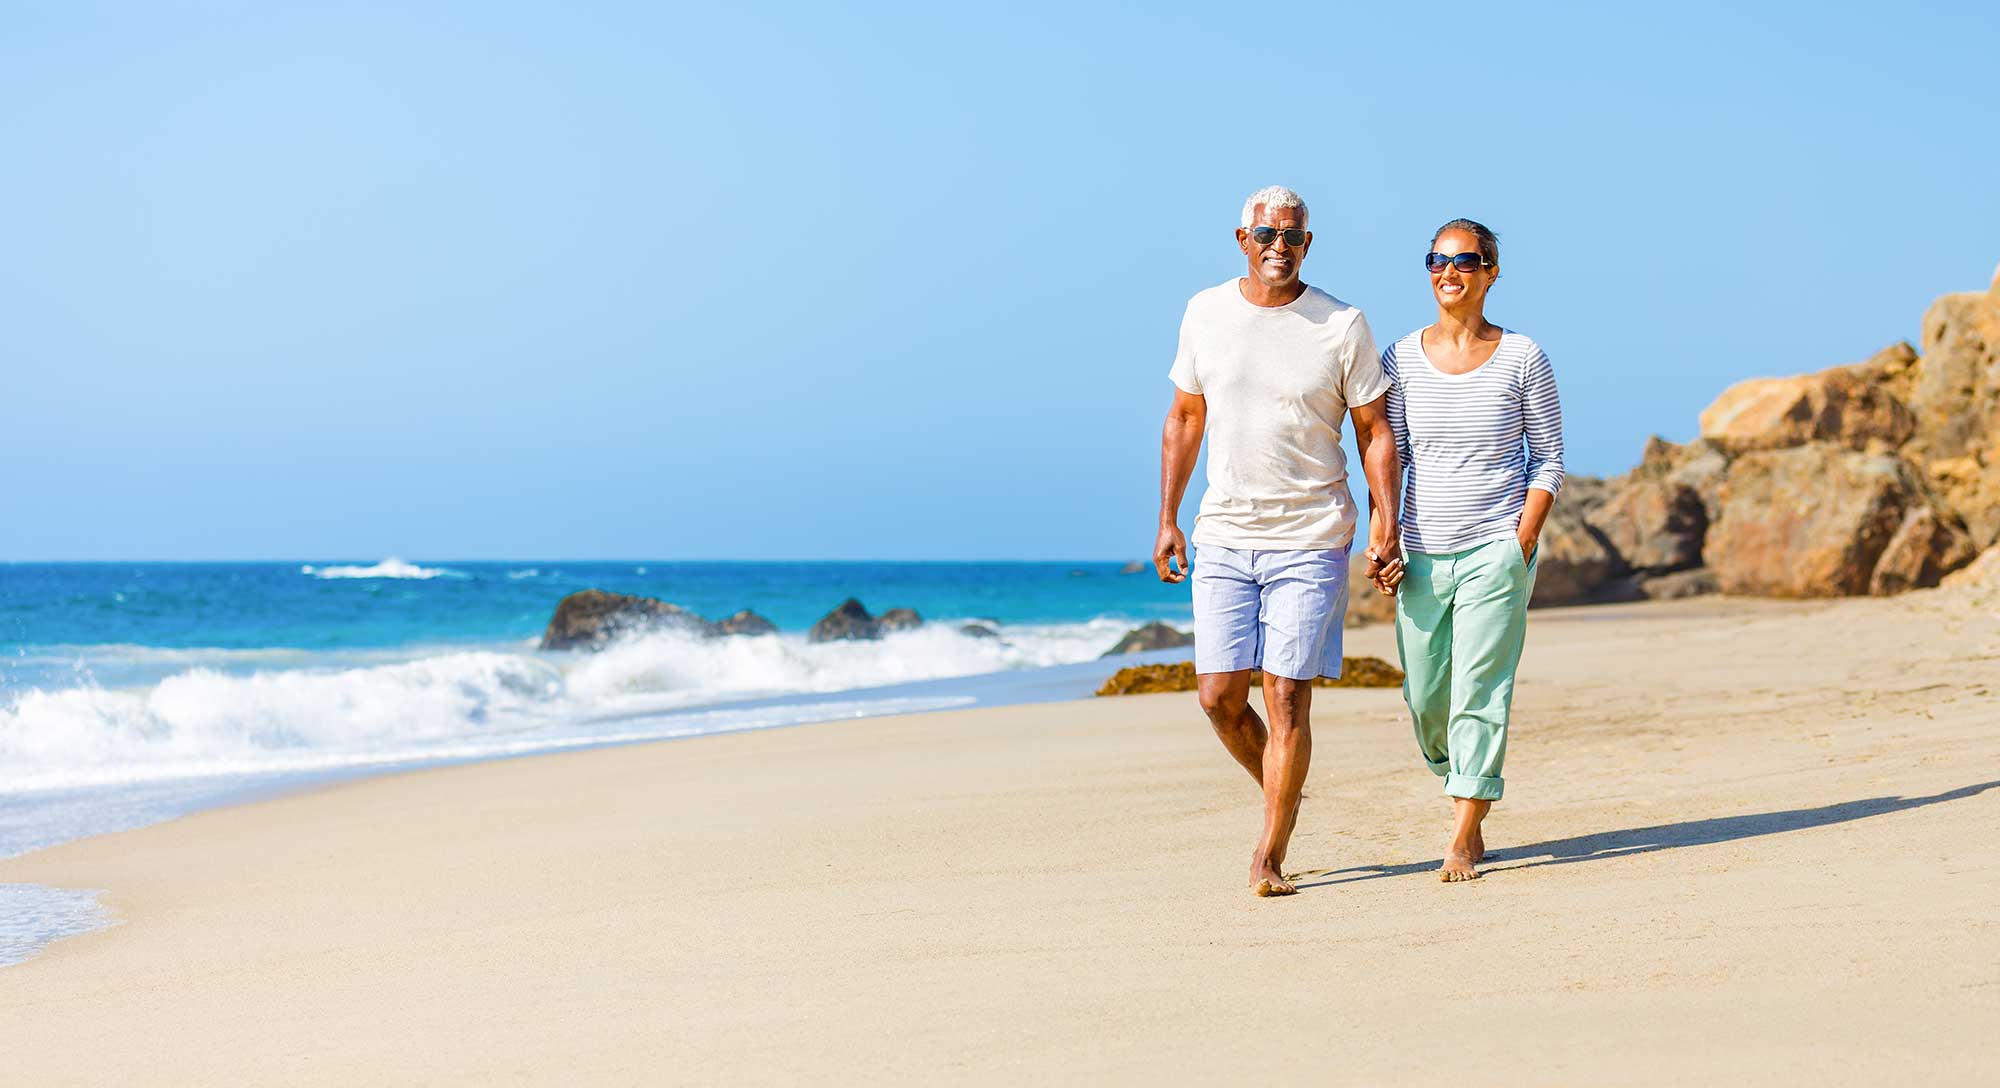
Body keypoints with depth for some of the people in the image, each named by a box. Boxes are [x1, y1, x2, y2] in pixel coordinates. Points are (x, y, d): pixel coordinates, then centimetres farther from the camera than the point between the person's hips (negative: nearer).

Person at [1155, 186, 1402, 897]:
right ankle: (1282, 791, 28)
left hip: (1311, 541, -3)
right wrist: (1167, 519, 10)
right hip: (1223, 540, 3)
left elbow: (1374, 430, 2)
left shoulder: (1342, 326, -3)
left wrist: (1386, 520, -10)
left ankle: (1269, 857, 3)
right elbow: (1184, 419, 14)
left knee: (1287, 699, -6)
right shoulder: (1205, 314, 5)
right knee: (1218, 697, -1)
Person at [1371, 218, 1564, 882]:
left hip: (1496, 551, -3)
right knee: (1425, 697, 6)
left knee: (1479, 693, -8)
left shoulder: (1521, 358, 0)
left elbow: (1548, 460, 2)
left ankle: (1464, 839, -3)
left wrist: (1523, 544, -8)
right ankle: (1464, 794, 33)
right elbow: (1389, 457, 8)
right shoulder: (1402, 359, 5)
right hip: (1422, 554, 3)